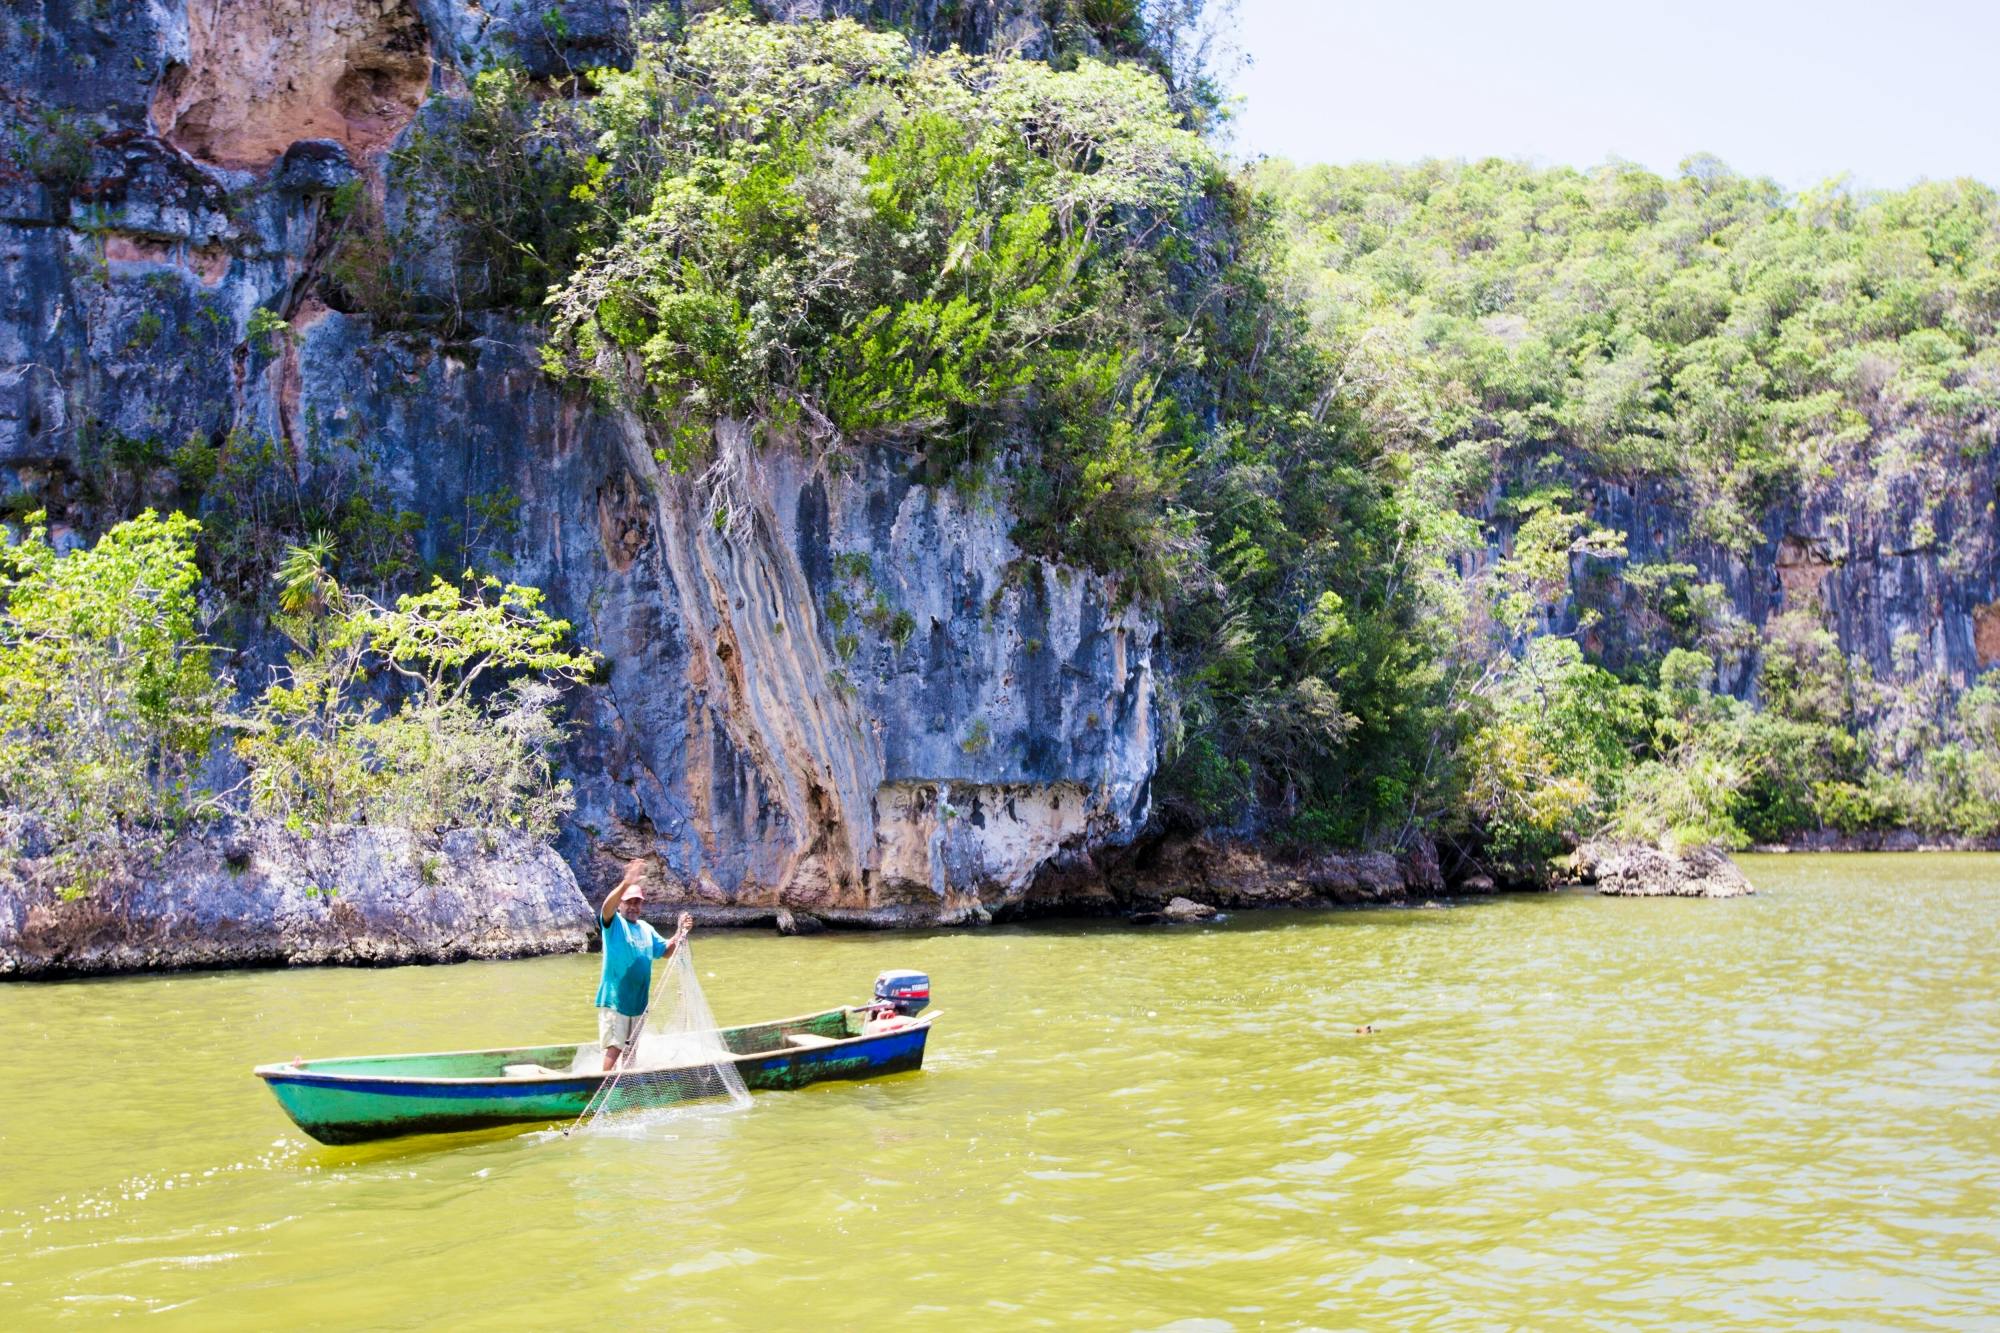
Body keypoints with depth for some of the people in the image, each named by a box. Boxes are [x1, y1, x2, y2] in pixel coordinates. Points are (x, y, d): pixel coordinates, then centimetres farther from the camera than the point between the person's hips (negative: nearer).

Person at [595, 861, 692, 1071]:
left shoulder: (647, 929, 14)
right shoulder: (614, 923, -7)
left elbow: (666, 951, 17)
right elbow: (607, 908, -28)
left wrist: (681, 933, -2)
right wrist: (625, 884, -45)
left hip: (638, 1001, 7)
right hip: (614, 999, -7)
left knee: (631, 1050, 17)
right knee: (614, 1048, -15)